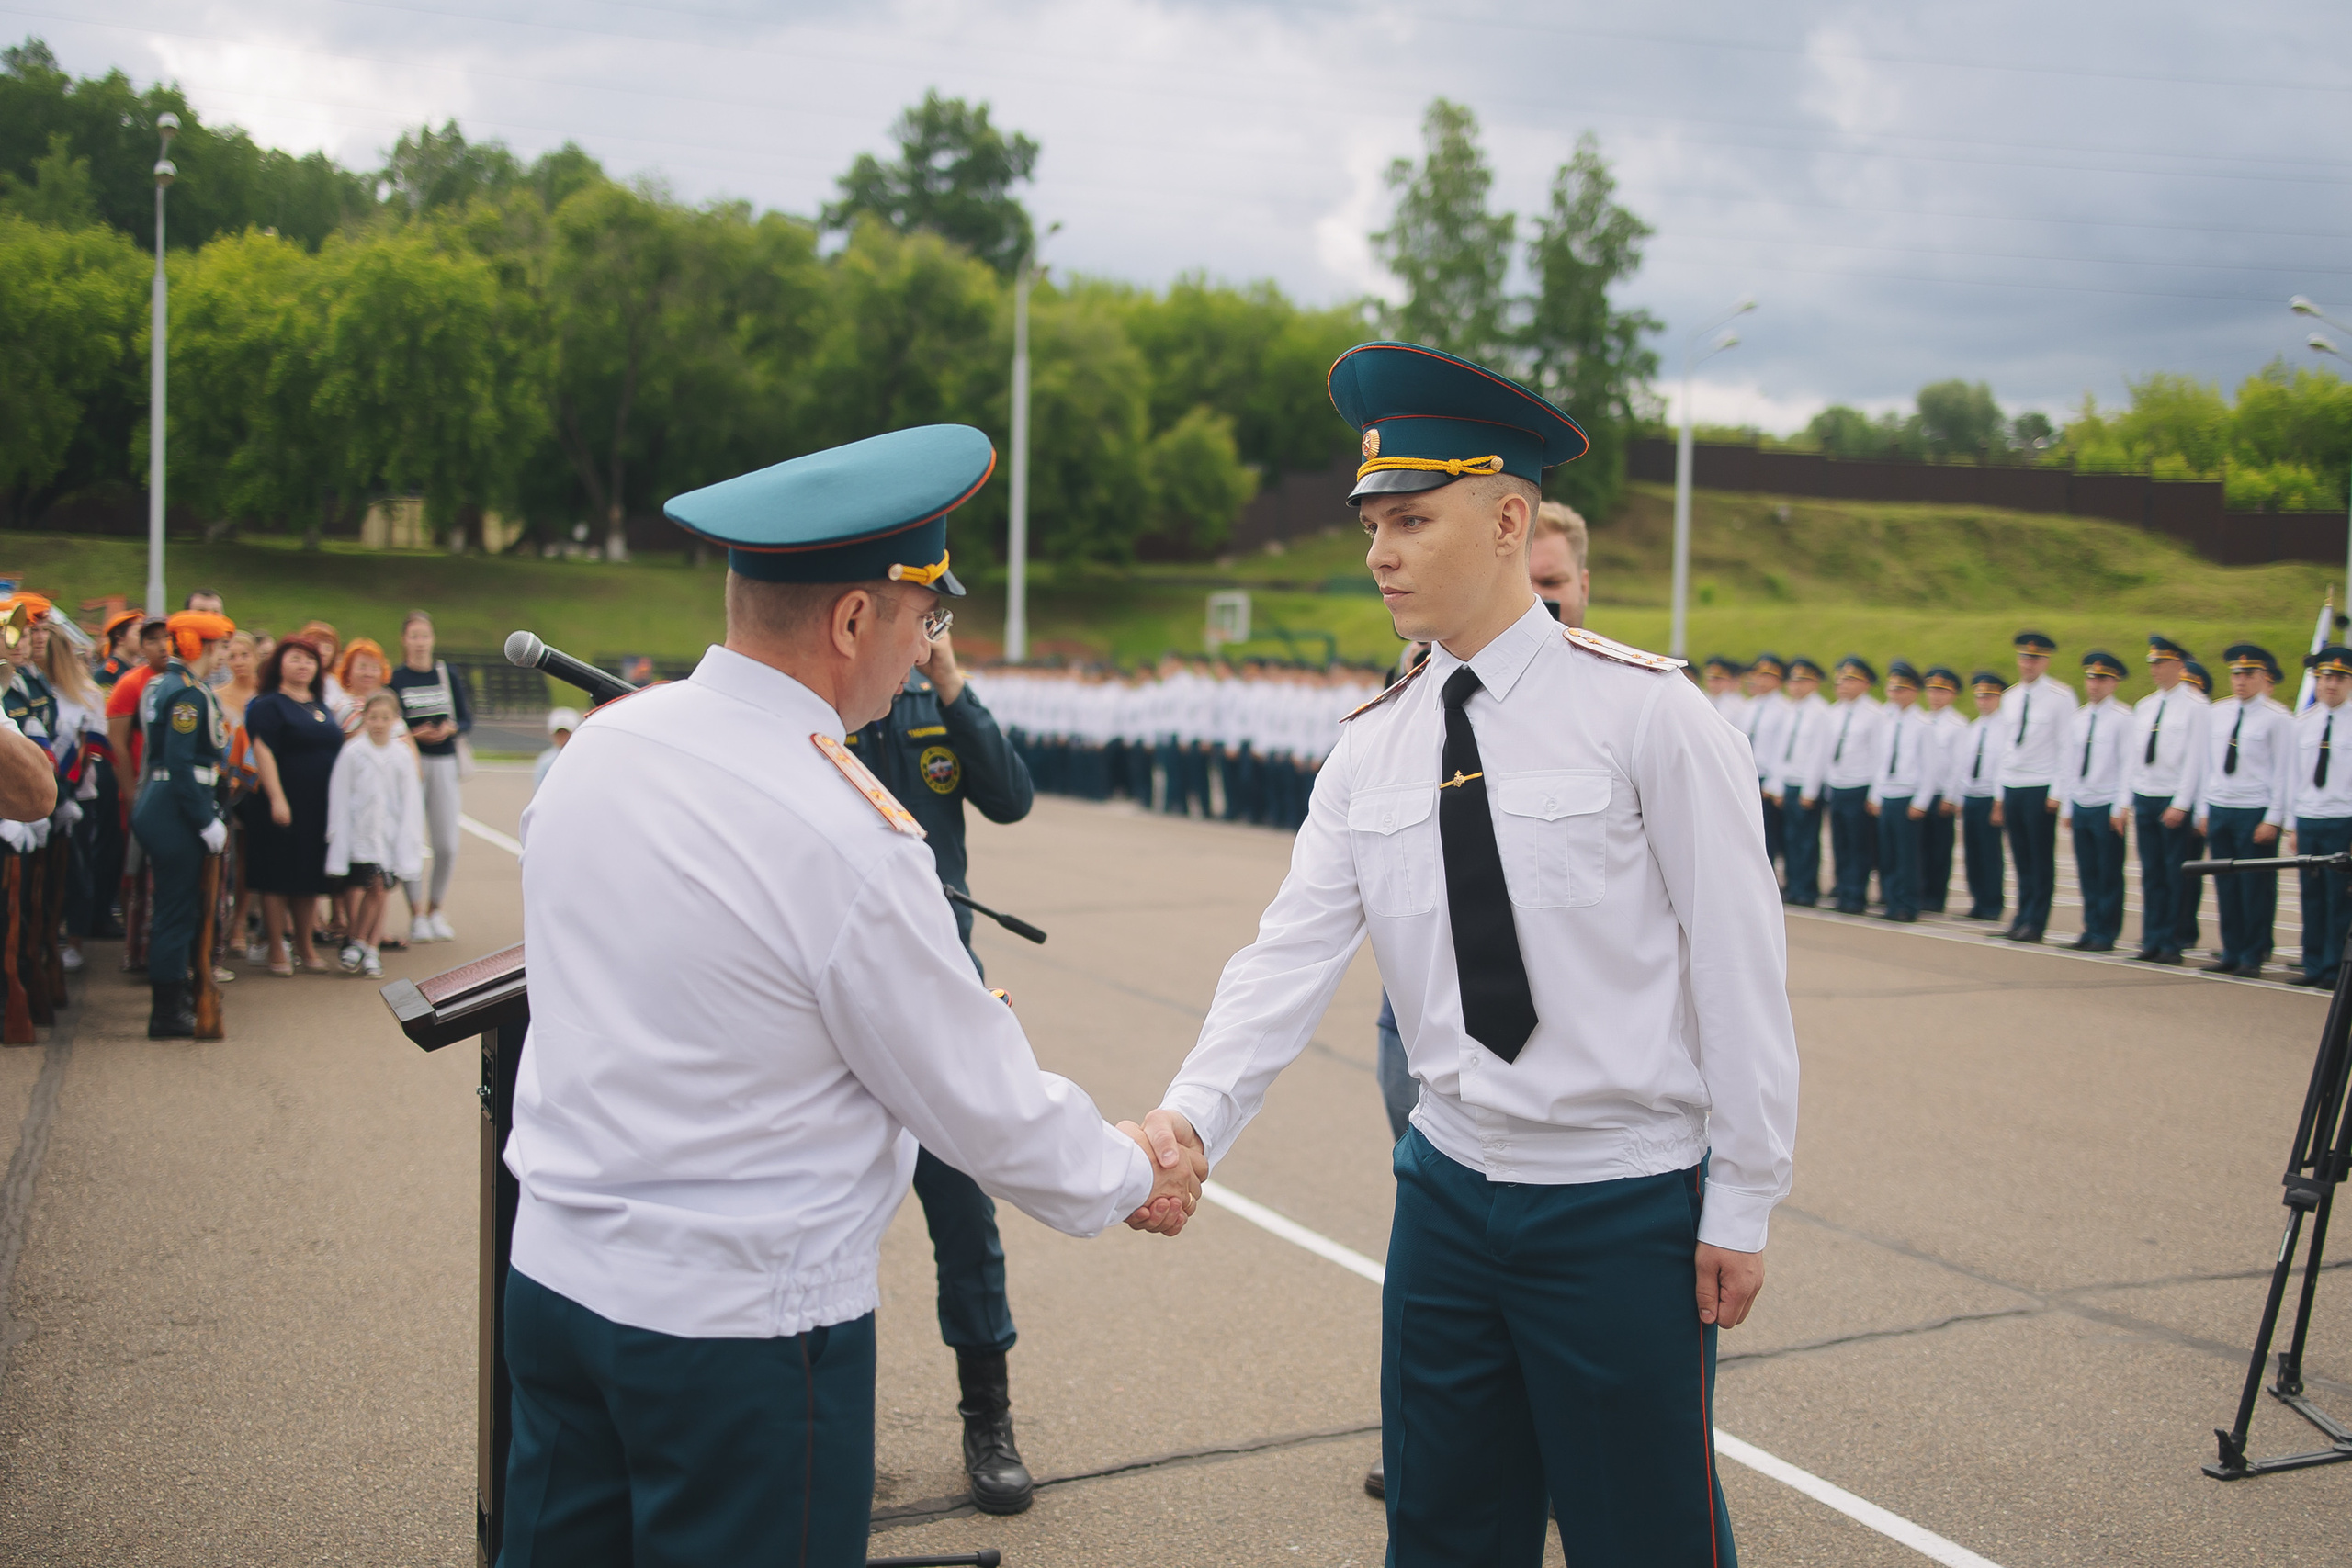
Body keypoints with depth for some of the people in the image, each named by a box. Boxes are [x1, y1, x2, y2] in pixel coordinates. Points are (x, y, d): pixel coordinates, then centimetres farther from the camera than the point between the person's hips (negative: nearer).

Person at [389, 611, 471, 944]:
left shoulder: (447, 674, 8)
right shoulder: (395, 678, 1)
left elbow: (467, 719, 10)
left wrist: (450, 729, -11)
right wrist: (415, 734, -17)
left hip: (444, 763, 2)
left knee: (447, 845, 1)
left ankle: (435, 910, 19)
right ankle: (416, 915, 7)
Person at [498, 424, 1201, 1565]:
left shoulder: (596, 743, -2)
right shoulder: (853, 838, -23)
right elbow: (984, 1106, -14)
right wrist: (1132, 1179, 4)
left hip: (553, 1277, 7)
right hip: (737, 1330, -7)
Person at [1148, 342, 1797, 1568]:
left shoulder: (1644, 710, -11)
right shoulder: (1371, 751, 3)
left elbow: (1737, 963, -10)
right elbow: (1292, 955, -4)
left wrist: (1741, 1204, -8)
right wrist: (1192, 1116, -20)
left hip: (1625, 1206, -4)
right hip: (1448, 1191, 5)